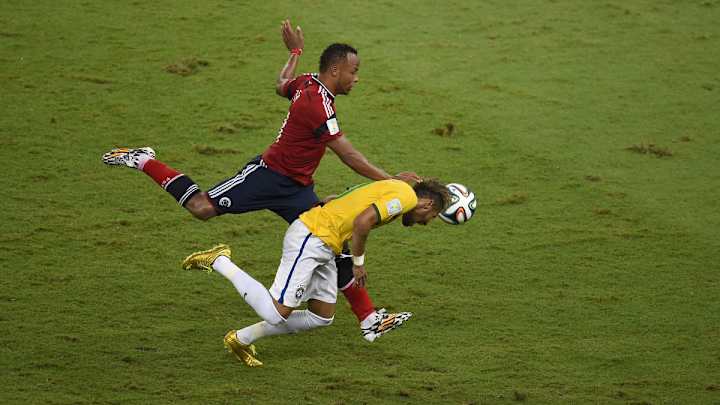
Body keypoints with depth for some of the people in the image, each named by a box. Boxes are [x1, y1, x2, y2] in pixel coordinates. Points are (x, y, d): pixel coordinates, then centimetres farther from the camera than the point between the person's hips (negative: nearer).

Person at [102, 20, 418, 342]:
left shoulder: (307, 83, 5)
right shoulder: (318, 104, -23)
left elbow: (282, 86, 30)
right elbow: (348, 156, -26)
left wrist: (295, 52, 44)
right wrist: (390, 180, -25)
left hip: (296, 189, 9)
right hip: (269, 176, -9)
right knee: (203, 208, -9)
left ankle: (369, 320, 2)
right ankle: (143, 162, 11)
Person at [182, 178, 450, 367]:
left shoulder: (392, 188, 21)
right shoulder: (406, 195, -10)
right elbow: (362, 222, -23)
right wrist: (358, 262, -9)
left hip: (322, 247, 11)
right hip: (309, 240, -11)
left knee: (322, 317, 12)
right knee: (277, 312, -14)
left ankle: (242, 339, 18)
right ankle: (219, 262, -2)